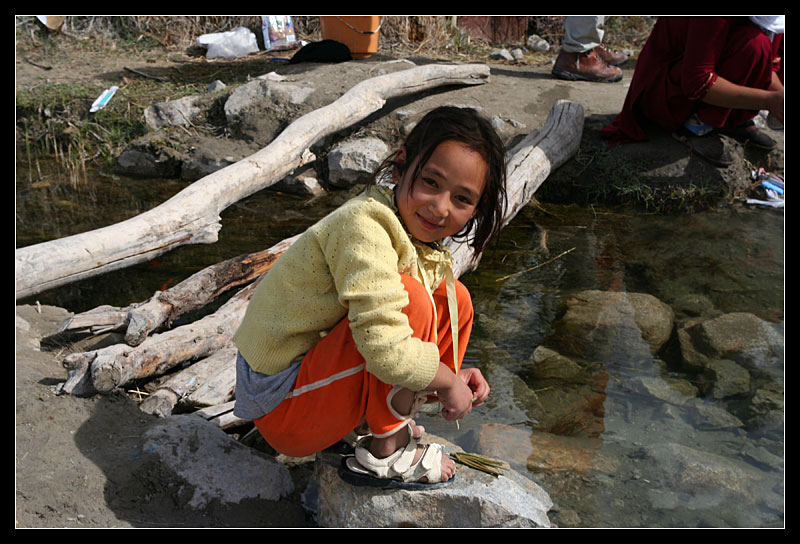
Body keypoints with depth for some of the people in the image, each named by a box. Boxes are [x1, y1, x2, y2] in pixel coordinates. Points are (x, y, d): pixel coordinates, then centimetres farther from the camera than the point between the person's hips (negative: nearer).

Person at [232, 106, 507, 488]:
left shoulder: (418, 239, 3)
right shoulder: (364, 225, -26)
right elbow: (386, 352, -35)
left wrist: (451, 378, -4)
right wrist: (447, 380, -16)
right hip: (282, 406, -9)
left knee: (453, 300, 3)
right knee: (412, 298, -27)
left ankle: (364, 421, 6)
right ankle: (383, 455, -9)